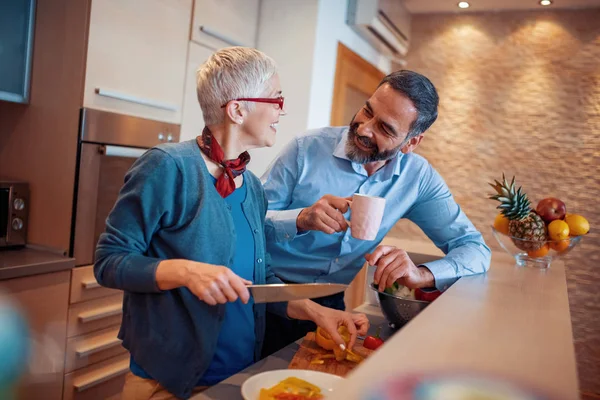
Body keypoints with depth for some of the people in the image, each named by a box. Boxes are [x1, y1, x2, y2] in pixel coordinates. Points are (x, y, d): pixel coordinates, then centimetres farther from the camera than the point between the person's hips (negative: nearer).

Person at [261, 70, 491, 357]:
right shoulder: (307, 149, -10)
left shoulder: (418, 178, -2)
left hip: (338, 308, 3)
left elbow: (476, 249, -3)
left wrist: (422, 274, -23)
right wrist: (301, 220, -29)